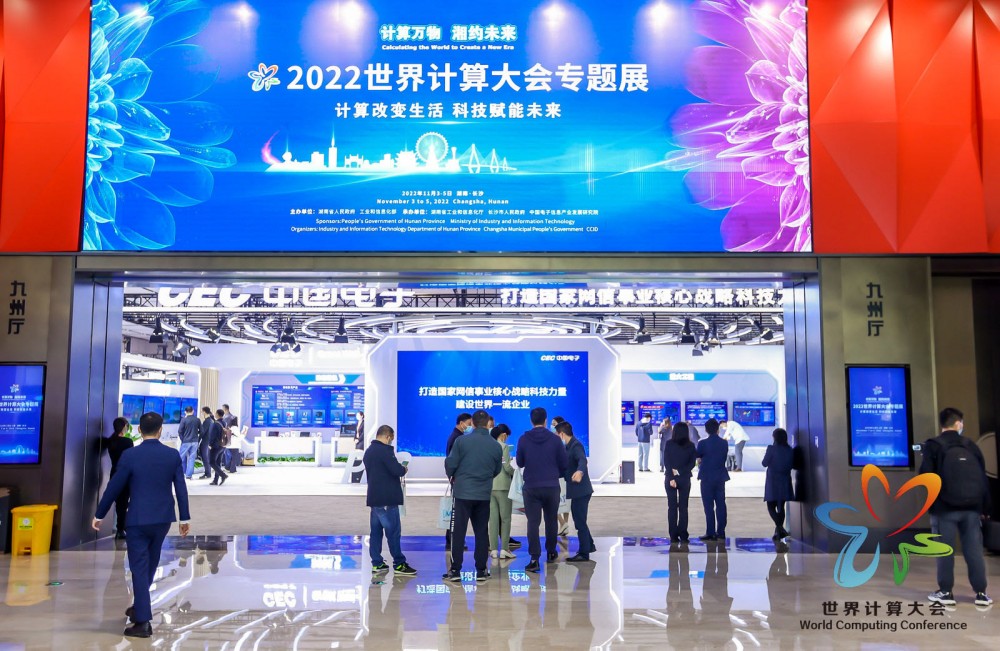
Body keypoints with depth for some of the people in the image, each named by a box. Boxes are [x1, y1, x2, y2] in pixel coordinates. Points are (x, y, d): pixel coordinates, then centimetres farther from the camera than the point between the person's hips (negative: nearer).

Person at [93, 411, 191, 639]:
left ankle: (143, 621, 1)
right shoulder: (173, 455, -3)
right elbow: (181, 488, 0)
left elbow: (114, 487, -5)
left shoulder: (130, 455, -11)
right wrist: (185, 518, 9)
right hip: (163, 518, 4)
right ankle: (140, 607, 35)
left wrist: (99, 515, 7)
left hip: (137, 519, -4)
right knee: (150, 564, 21)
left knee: (139, 568, 2)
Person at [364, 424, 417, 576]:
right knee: (393, 531, -4)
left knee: (376, 530, 10)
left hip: (374, 497, 9)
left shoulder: (369, 451, 14)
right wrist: (403, 468, 0)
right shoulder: (385, 450, -15)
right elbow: (396, 470, -22)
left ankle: (377, 563, 13)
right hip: (387, 499, -9)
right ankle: (399, 564, 0)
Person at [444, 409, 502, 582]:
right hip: (484, 494, 3)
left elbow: (450, 463, -9)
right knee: (482, 532, 12)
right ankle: (481, 571, 15)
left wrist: (452, 476, 13)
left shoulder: (462, 440, -9)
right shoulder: (495, 445, 0)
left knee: (458, 532, 4)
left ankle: (455, 571, 6)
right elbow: (497, 470, 9)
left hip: (463, 492, -2)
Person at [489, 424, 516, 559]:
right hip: (503, 486, -4)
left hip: (489, 486, 5)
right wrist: (515, 473, 5)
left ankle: (494, 549, 6)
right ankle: (504, 549, 2)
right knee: (505, 518, 4)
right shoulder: (504, 447, -8)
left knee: (493, 518, 6)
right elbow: (507, 466, -13)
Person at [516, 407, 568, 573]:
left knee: (533, 522, 0)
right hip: (552, 486, 1)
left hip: (531, 487, -1)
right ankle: (551, 552, 32)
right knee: (551, 520, 18)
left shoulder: (523, 439, -5)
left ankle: (534, 559, -9)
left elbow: (520, 462, 5)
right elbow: (564, 463, 0)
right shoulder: (555, 439, -6)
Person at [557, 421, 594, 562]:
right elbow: (565, 465, 25)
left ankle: (584, 553, 5)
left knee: (580, 522, -3)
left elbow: (582, 460, -39)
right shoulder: (570, 446, 13)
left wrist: (580, 471, -58)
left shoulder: (576, 445, -19)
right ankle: (589, 545, 35)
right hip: (578, 490, 10)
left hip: (580, 490, -10)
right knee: (579, 520, 21)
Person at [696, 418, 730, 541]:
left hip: (707, 477, -4)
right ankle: (721, 532, 13)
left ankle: (711, 533, -1)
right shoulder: (724, 443, 0)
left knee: (708, 506, -1)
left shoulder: (703, 443, -11)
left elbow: (698, 456, 0)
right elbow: (725, 457, 8)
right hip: (720, 477, 4)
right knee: (721, 505, 9)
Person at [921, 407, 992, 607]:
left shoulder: (933, 445, -4)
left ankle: (946, 592, 6)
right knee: (974, 550, 8)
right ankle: (981, 593, 12)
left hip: (944, 508, -3)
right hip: (971, 508, 3)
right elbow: (983, 478, 10)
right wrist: (985, 507, 16)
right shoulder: (971, 446, 8)